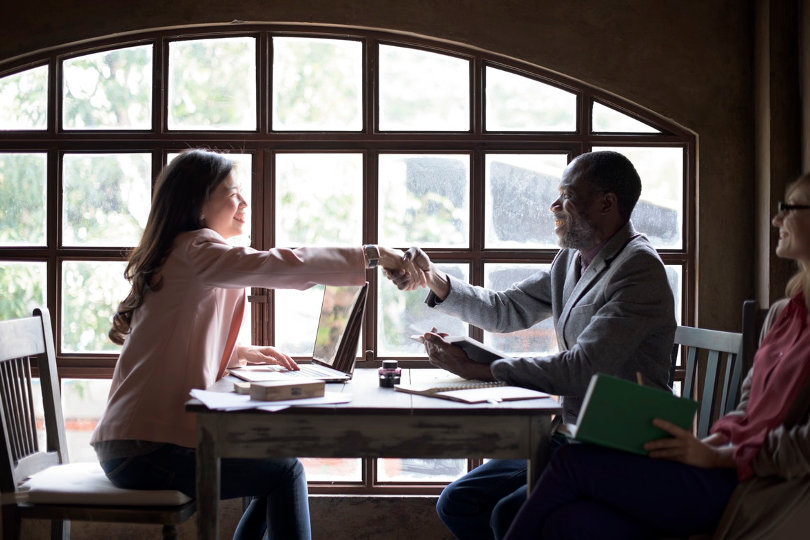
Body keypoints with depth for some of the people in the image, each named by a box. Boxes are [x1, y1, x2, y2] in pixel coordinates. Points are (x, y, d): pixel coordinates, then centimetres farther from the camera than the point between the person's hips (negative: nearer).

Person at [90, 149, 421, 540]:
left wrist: (241, 353, 9)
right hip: (146, 451, -10)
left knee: (275, 472, 17)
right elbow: (282, 266, -24)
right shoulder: (195, 250, -11)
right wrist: (370, 255, -20)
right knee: (285, 471, -1)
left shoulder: (175, 257, 19)